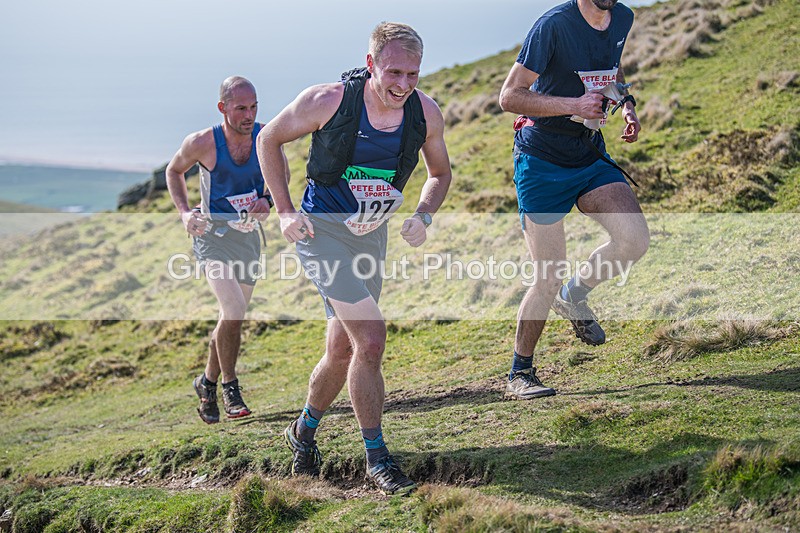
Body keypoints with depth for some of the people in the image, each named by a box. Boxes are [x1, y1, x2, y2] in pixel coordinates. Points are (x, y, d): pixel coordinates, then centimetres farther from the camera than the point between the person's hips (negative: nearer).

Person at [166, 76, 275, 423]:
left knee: (232, 318, 15)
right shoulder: (202, 143, -15)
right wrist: (184, 213, -7)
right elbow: (174, 171, 5)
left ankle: (208, 383, 36)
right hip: (213, 234, -4)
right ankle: (229, 385, -5)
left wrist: (268, 200, -7)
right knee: (234, 309, -23)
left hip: (249, 235, 4)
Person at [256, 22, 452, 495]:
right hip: (323, 229, -5)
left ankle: (305, 429, 41)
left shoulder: (426, 113, -8)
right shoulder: (327, 101, -19)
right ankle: (377, 457, -7)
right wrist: (285, 211, -8)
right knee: (371, 336, -19)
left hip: (372, 236, 5)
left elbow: (441, 173, 11)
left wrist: (424, 215, -8)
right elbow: (269, 140, -3)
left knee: (344, 351, 15)